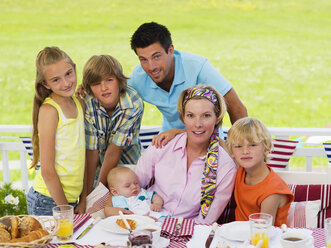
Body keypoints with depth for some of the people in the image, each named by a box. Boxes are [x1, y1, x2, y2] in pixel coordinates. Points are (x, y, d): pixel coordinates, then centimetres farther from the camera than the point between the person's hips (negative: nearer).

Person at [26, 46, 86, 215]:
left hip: (71, 198, 6)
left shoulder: (79, 104, 5)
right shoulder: (49, 110, -16)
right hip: (47, 202, -6)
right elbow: (47, 171, -17)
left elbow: (83, 156, 9)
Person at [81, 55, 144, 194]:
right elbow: (91, 151, -21)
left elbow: (114, 151, -23)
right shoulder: (87, 105, -24)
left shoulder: (133, 104, -26)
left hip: (126, 164, 0)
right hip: (98, 167, 0)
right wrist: (87, 193, -21)